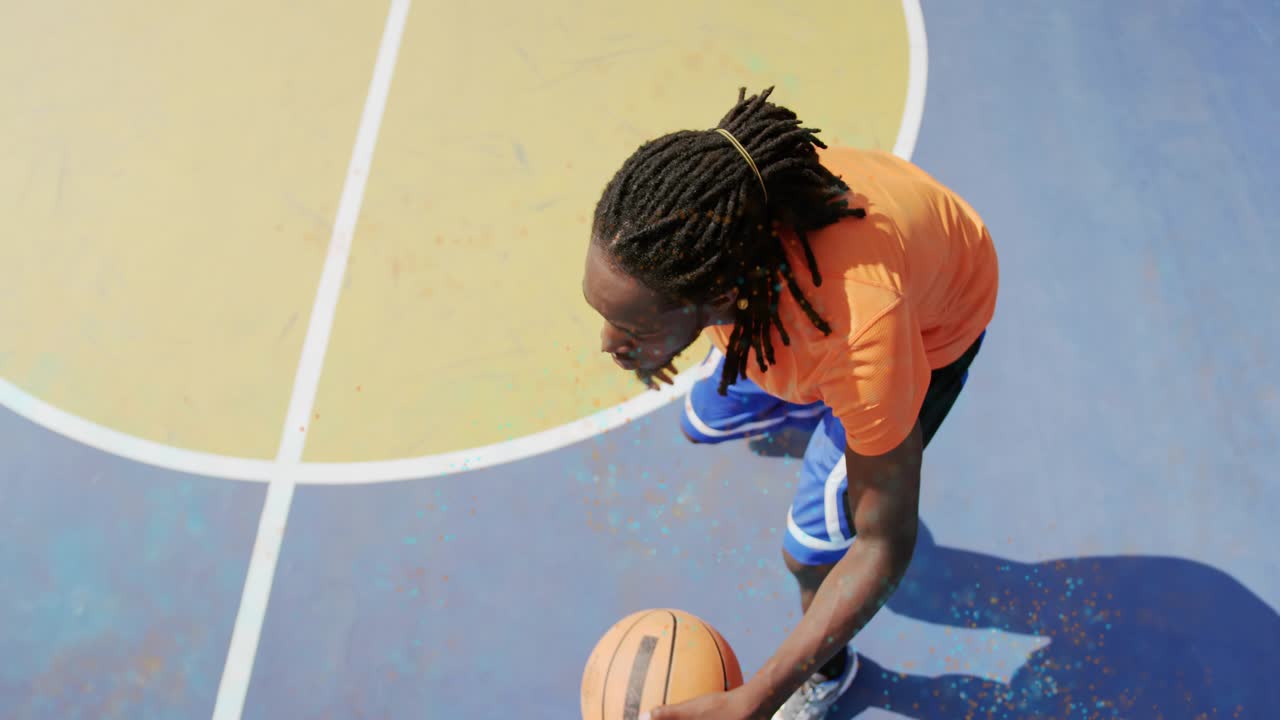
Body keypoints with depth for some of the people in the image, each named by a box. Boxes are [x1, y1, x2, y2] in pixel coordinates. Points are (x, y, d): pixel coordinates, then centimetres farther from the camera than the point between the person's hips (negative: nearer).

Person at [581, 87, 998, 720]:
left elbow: (883, 547, -35)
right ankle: (807, 413, 62)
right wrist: (646, 341, 7)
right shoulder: (680, 217, -36)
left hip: (932, 328, -4)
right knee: (706, 421, 23)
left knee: (810, 550, -2)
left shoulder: (861, 331, -50)